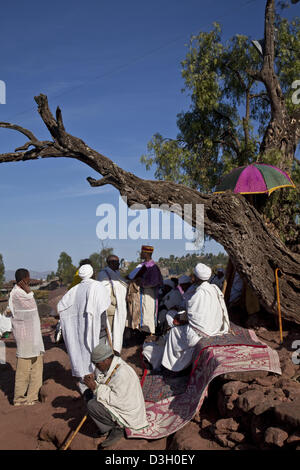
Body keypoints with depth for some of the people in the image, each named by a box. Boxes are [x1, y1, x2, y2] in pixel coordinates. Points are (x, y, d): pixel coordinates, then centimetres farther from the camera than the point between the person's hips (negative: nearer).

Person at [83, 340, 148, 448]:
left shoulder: (121, 374, -30)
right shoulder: (110, 365, -2)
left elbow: (115, 399, -28)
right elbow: (104, 385, 6)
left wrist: (95, 387, -26)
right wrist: (93, 382, -13)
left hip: (128, 413, -10)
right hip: (120, 401, 10)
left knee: (91, 405, -16)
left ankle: (117, 429, -1)